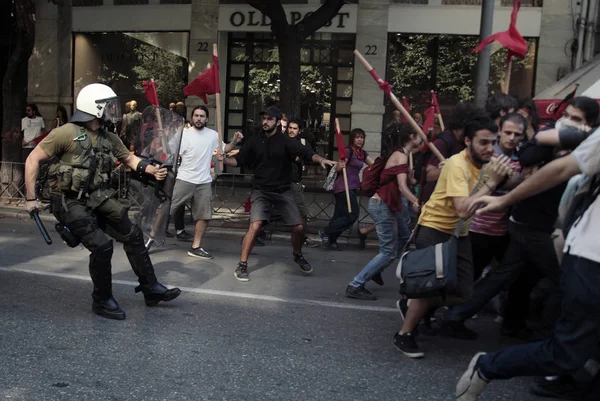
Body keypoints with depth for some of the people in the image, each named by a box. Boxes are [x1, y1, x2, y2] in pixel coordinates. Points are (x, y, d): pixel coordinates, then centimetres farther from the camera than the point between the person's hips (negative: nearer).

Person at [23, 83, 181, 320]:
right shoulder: (67, 133, -15)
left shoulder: (109, 139, 4)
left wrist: (152, 170, -3)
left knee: (132, 235, 5)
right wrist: (31, 198, -12)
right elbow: (33, 160, -11)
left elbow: (129, 159, 17)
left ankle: (150, 288, 18)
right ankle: (102, 301, 7)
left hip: (97, 199, 7)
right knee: (102, 245, -16)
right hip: (70, 203, -7)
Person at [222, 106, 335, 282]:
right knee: (255, 226, -18)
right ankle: (242, 265, -5)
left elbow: (307, 153, -20)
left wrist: (320, 159, -40)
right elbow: (238, 160, 1)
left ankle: (297, 255, 32)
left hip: (284, 191, 1)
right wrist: (224, 159, -20)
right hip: (261, 191, -1)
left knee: (298, 227, 1)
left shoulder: (287, 142, -5)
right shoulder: (254, 142, 0)